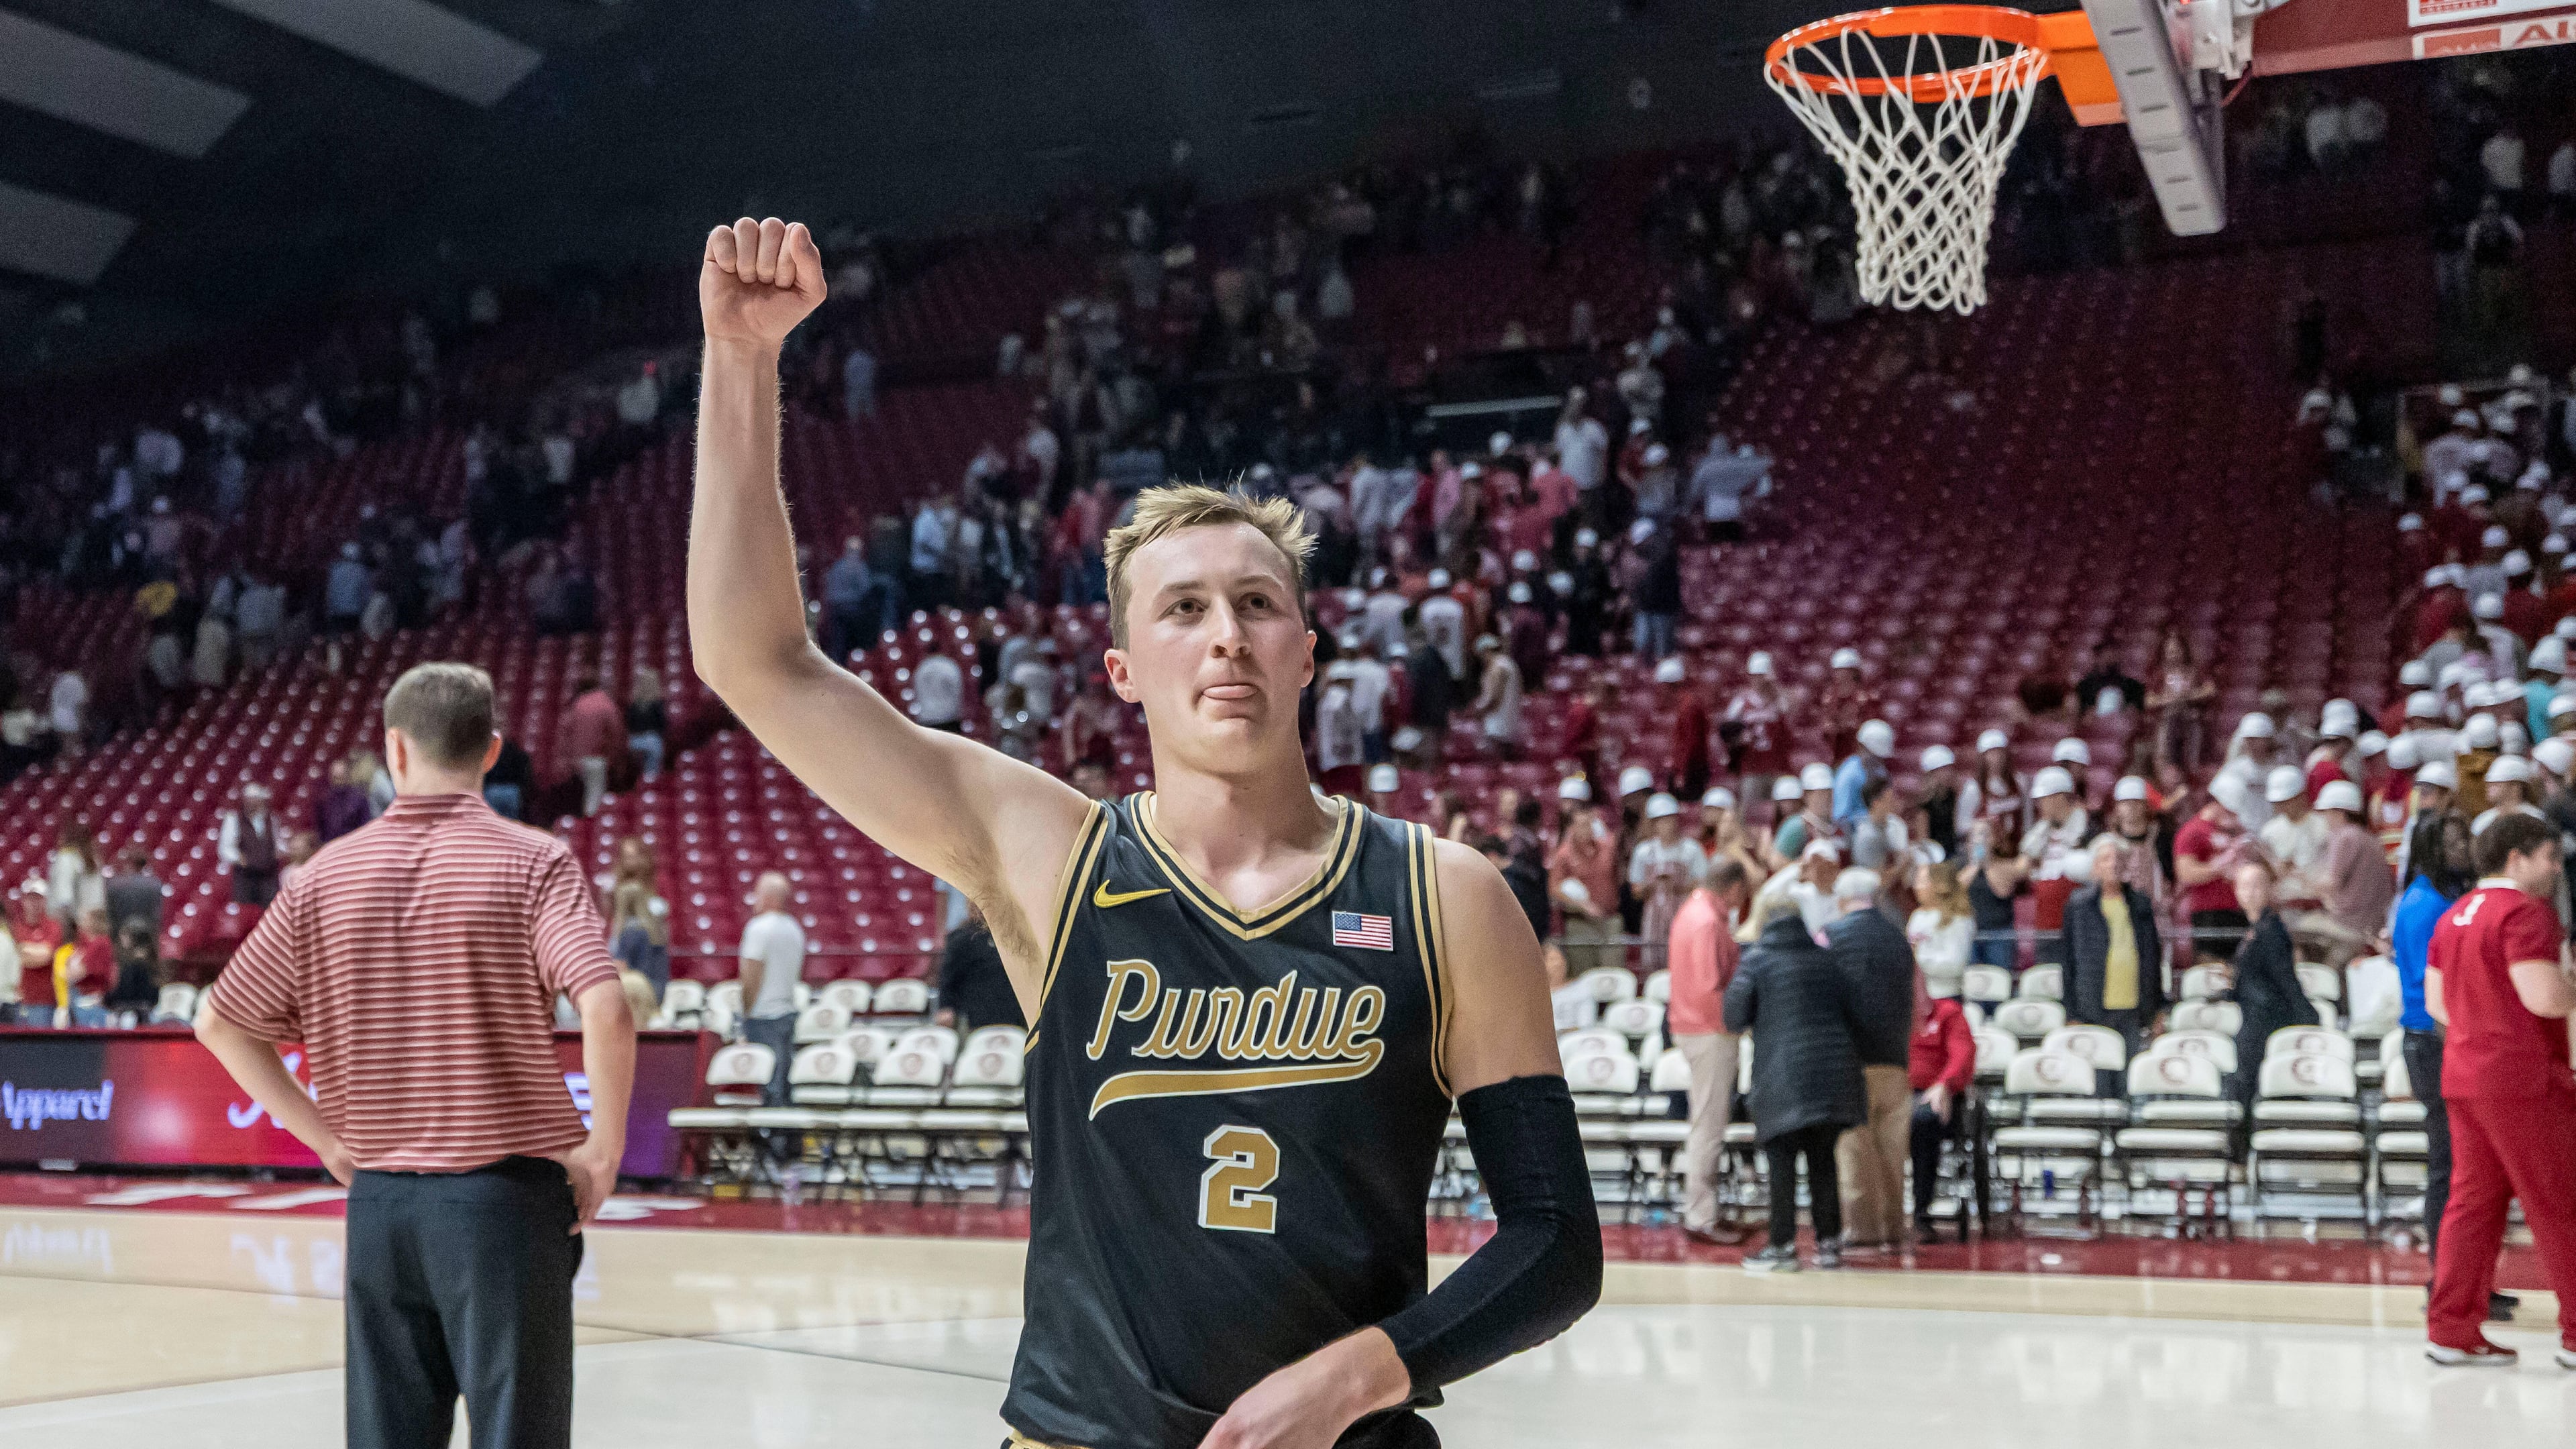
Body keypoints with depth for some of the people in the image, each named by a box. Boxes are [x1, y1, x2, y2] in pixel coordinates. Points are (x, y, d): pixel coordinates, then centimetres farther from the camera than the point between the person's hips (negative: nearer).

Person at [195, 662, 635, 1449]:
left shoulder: (329, 872, 4)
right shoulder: (533, 862, -8)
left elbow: (221, 1022, 8)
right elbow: (605, 1010, -22)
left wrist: (325, 1136, 10)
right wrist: (604, 1147, -10)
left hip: (379, 1199, 4)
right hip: (507, 1192, -4)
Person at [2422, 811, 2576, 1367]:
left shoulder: (2454, 916, 14)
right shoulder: (2525, 912, -13)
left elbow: (2435, 1000, 17)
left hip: (2463, 1074, 8)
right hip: (2522, 1079, -8)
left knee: (2474, 1198, 9)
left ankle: (2452, 1330, 9)